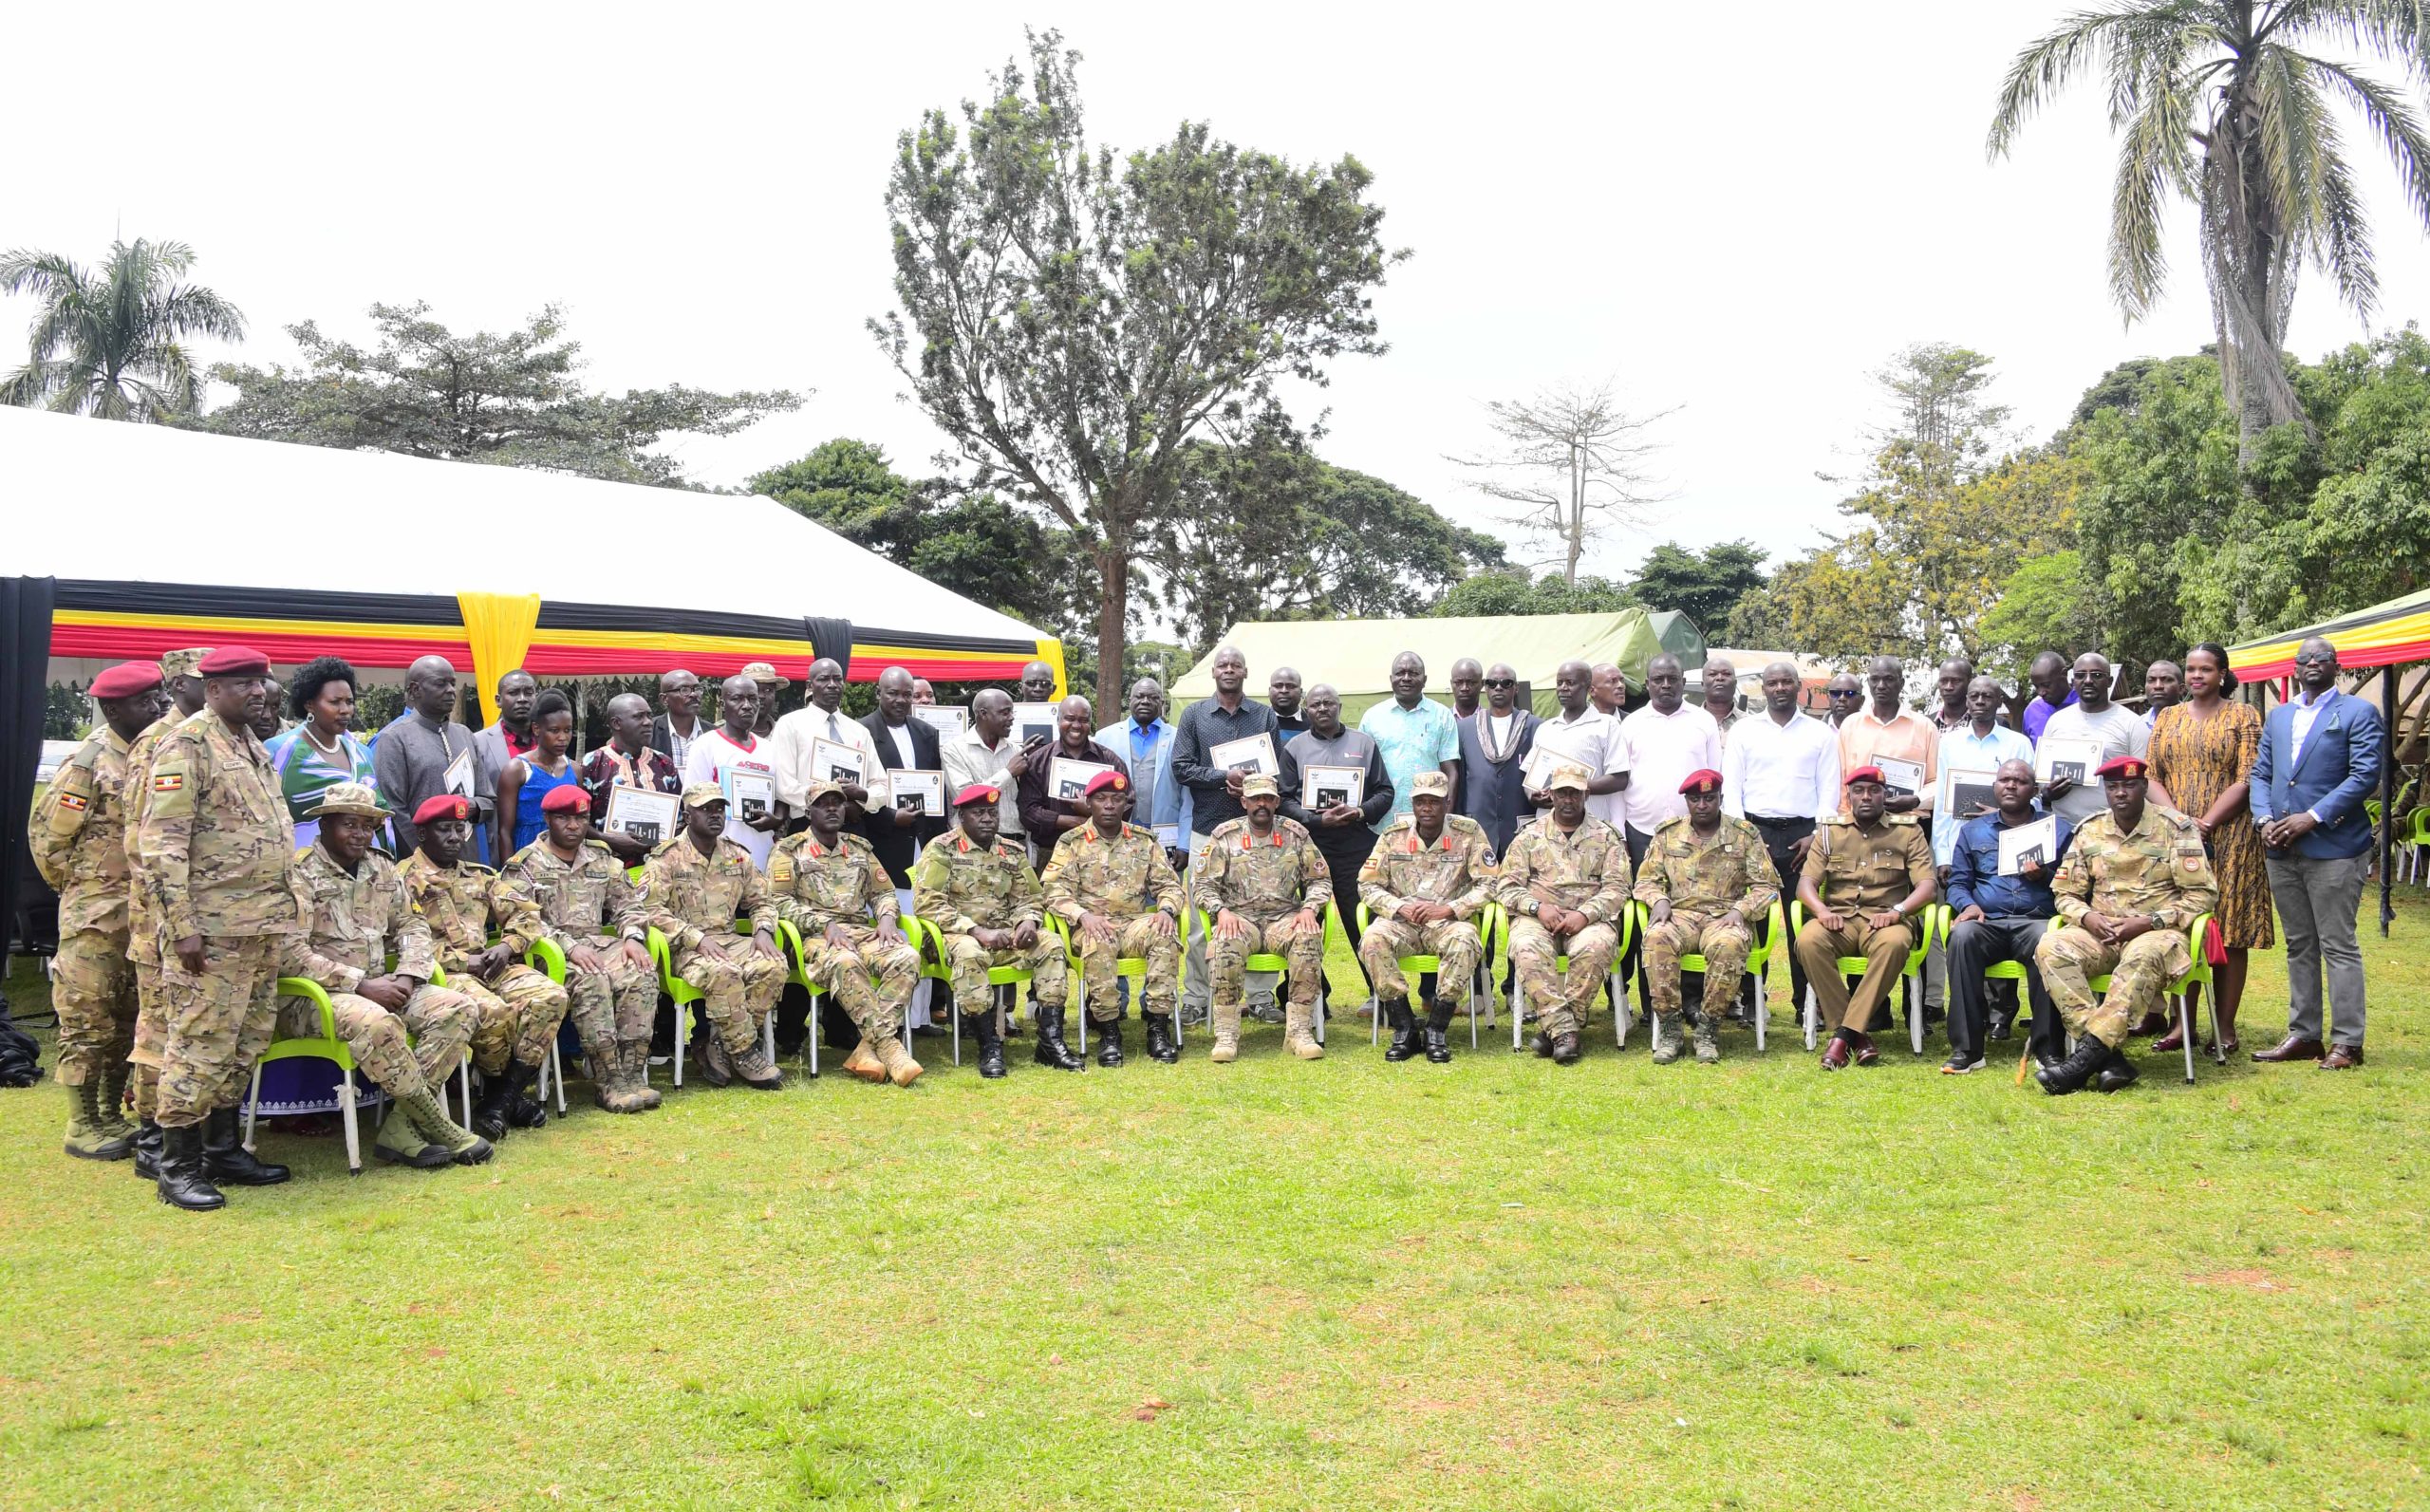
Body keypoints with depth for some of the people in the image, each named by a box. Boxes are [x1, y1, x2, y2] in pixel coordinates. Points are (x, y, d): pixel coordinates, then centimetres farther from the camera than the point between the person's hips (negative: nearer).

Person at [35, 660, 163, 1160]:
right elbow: (47, 831, -8)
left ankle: (111, 1116, 24)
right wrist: (79, 884, -1)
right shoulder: (91, 761, -11)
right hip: (96, 915, -6)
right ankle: (82, 1127, 9)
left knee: (128, 1020, 13)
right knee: (88, 1020, 0)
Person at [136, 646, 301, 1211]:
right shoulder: (187, 745, -10)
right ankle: (177, 1165, 5)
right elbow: (160, 843, -15)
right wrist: (183, 926, -19)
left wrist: (282, 910, 19)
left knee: (246, 1042, 13)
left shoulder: (254, 746, 17)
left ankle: (222, 1149, 24)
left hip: (265, 925, 9)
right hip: (212, 928, -8)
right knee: (200, 1044, -4)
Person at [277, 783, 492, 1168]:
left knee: (459, 1009, -16)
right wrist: (360, 985, -20)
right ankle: (439, 1128, -24)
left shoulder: (382, 869, 15)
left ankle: (401, 1130, -22)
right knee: (376, 1023, -38)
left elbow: (413, 924, 17)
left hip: (378, 988, 7)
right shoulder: (299, 874, -8)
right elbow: (290, 954, -17)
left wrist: (406, 976, -4)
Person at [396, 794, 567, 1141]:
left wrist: (506, 947, -1)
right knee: (492, 1010, -36)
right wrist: (463, 961, -14)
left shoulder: (478, 875, 23)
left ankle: (499, 1102, -18)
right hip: (443, 971, -6)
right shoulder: (404, 879, 3)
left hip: (489, 965, 6)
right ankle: (504, 1093, -6)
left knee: (550, 996, -21)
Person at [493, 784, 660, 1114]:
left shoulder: (601, 858, 17)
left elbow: (629, 902, 16)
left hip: (599, 944, 5)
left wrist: (632, 937, -6)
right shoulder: (524, 865, 2)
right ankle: (610, 1084, -34)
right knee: (591, 981, -36)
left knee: (642, 976, -27)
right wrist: (570, 946, -22)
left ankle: (632, 1076, -29)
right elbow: (522, 920, -11)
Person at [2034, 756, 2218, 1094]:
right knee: (2051, 948, -27)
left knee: (2143, 956, -41)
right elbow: (2065, 892, 14)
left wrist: (2149, 922, -15)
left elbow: (2203, 893, -4)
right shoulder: (2089, 831, 12)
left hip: (2158, 932, -4)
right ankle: (2109, 1055, -34)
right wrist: (2086, 917, -9)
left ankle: (2089, 1053, -43)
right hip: (2101, 934, 4)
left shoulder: (2176, 828, 1)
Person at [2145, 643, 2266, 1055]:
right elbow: (2152, 777, 8)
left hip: (2229, 838, -3)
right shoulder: (2168, 717, 14)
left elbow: (2246, 780, -7)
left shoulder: (2243, 716, 2)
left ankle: (2225, 1026, 3)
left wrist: (2206, 822, -16)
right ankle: (2183, 1022, 9)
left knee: (2230, 932, -1)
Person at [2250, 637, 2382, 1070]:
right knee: (2299, 946, 12)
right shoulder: (2278, 716, 18)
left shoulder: (2358, 713, -1)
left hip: (2333, 848, -6)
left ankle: (2347, 1042, 2)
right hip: (2281, 849, 6)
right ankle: (2303, 1034, 18)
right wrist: (2264, 819, -2)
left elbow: (2366, 775, -11)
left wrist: (2312, 818, -17)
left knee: (2339, 946, -3)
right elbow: (2260, 773, 16)